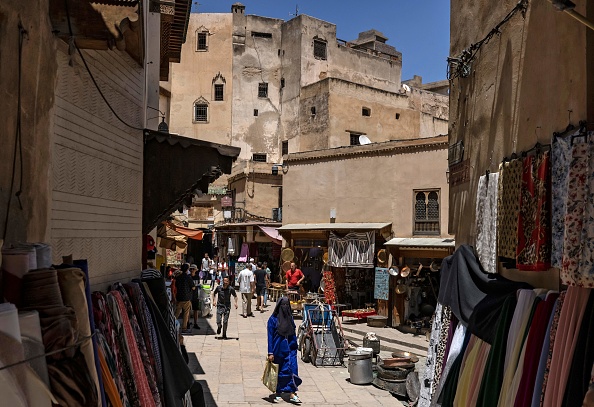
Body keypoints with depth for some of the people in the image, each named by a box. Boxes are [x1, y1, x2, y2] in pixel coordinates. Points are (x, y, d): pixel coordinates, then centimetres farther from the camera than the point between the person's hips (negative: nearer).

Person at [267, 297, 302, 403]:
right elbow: (270, 336, -7)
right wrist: (270, 353, -11)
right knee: (279, 372, 9)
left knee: (293, 370, -8)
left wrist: (295, 347, 12)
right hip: (278, 349, -3)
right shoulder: (273, 319, -7)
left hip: (290, 349, 3)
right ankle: (278, 394, 24)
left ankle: (292, 394, -5)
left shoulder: (290, 317, 6)